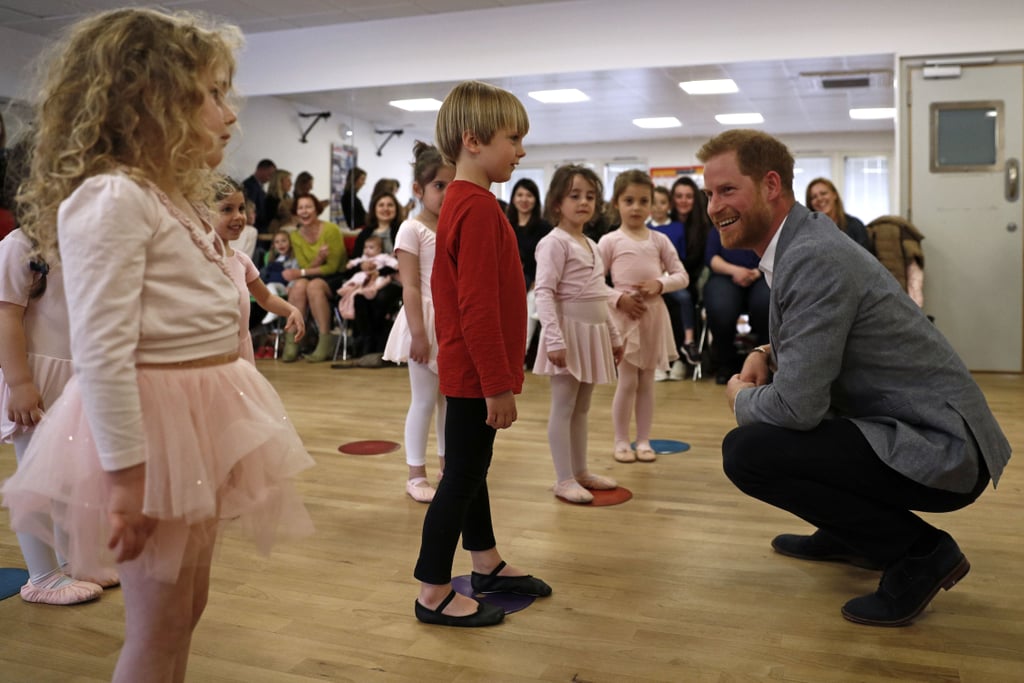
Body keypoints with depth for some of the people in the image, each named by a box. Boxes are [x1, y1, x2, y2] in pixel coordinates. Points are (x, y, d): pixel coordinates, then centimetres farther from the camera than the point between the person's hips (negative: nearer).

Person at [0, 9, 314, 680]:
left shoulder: (182, 201, 13)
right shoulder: (110, 198, -18)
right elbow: (102, 354, -23)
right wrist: (127, 475, -23)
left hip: (205, 418, 9)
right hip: (151, 423, -9)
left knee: (189, 601, 19)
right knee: (159, 623, 3)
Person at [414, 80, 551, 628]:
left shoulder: (459, 202, 12)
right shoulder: (479, 208, -20)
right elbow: (479, 307, -24)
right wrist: (498, 384, -21)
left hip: (465, 367, 10)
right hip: (477, 372, -10)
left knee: (471, 466, 19)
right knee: (462, 475, -1)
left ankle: (486, 565, 35)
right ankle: (433, 594, 10)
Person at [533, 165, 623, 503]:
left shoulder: (591, 245, 17)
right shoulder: (555, 242, -11)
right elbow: (544, 293, -20)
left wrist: (613, 335, 22)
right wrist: (554, 338, -28)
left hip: (593, 332, 9)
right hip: (570, 332, -9)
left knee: (582, 408, 15)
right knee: (564, 407, -4)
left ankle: (580, 470, 24)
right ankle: (564, 479, 2)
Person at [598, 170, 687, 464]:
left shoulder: (659, 240, 5)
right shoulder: (610, 241, -3)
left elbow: (682, 276, 6)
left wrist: (660, 283, -12)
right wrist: (618, 298, -16)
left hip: (654, 314, 3)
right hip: (624, 315, -3)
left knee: (647, 381, 9)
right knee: (627, 381, -1)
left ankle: (643, 440, 18)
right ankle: (621, 441, 12)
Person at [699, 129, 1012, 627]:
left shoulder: (814, 259, -23)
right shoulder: (801, 239, 7)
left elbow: (796, 406, -26)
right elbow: (801, 345, 22)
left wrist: (741, 397, -6)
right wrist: (765, 356, 2)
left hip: (941, 452, -10)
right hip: (928, 431, 10)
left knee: (745, 452, -20)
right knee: (762, 403, 18)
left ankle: (918, 550, -5)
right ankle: (850, 534, 25)